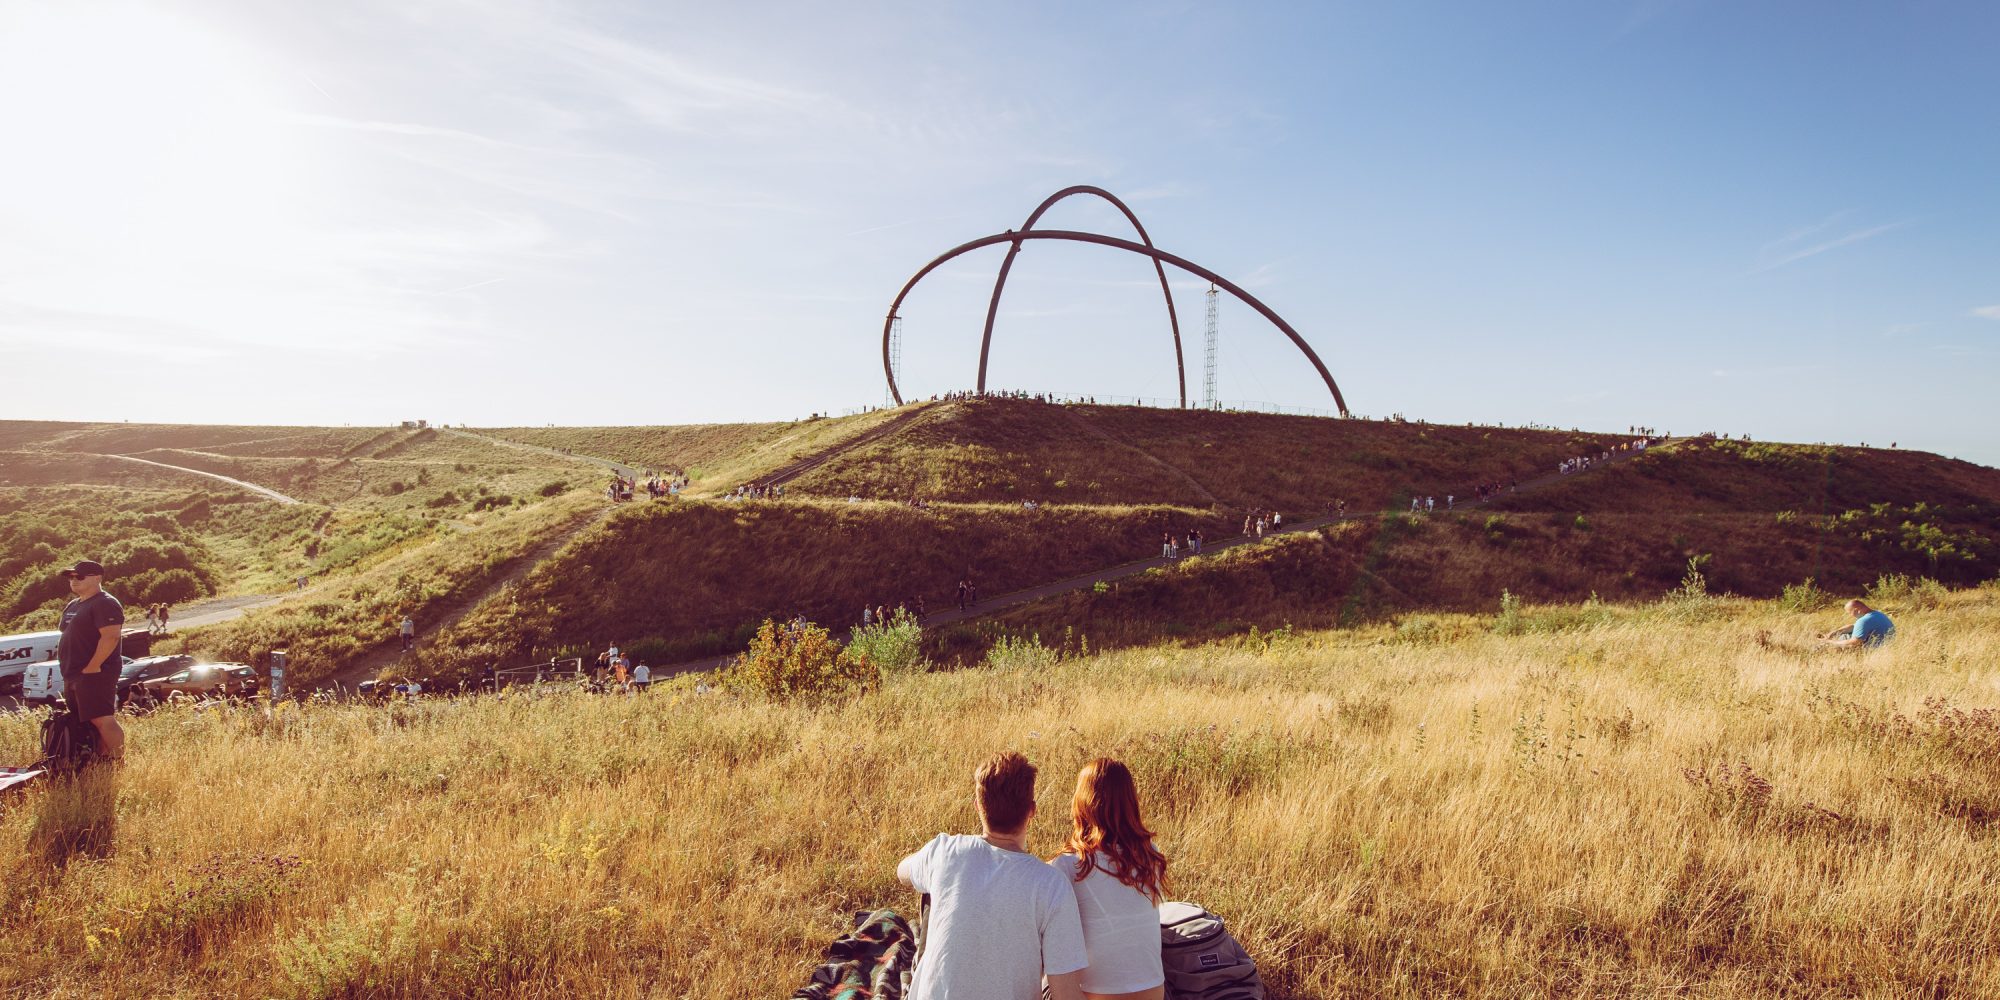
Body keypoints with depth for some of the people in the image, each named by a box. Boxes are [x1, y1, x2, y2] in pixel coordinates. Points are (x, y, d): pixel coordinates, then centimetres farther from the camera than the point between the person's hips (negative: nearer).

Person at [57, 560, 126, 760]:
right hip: (72, 675, 11)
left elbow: (111, 636, -23)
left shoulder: (105, 604, -13)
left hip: (94, 674, -11)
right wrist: (67, 667, 17)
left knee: (102, 720, -15)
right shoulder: (73, 605, 19)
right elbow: (70, 637, 27)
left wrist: (92, 667, -24)